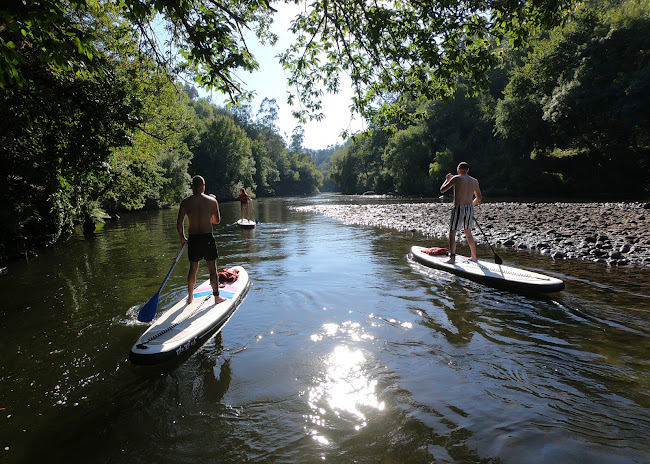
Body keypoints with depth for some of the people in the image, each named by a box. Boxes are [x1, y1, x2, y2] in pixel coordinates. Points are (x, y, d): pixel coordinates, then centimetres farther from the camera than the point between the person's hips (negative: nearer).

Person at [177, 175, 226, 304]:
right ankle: (216, 296, 13)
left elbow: (179, 222, -4)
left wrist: (182, 237, 10)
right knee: (212, 269, 7)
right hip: (208, 238, -2)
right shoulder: (212, 201, -4)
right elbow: (217, 220, 5)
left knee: (193, 268, 15)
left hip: (193, 239, 2)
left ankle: (190, 297, 26)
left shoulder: (186, 202, -3)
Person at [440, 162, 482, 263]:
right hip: (470, 208, 6)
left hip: (459, 208, -5)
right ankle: (474, 257, 25)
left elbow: (442, 190, -4)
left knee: (452, 233, 0)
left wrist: (447, 179, 12)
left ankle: (452, 257, -9)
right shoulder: (475, 181, 10)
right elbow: (479, 198, 17)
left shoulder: (456, 178, -7)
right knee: (468, 233, 17)